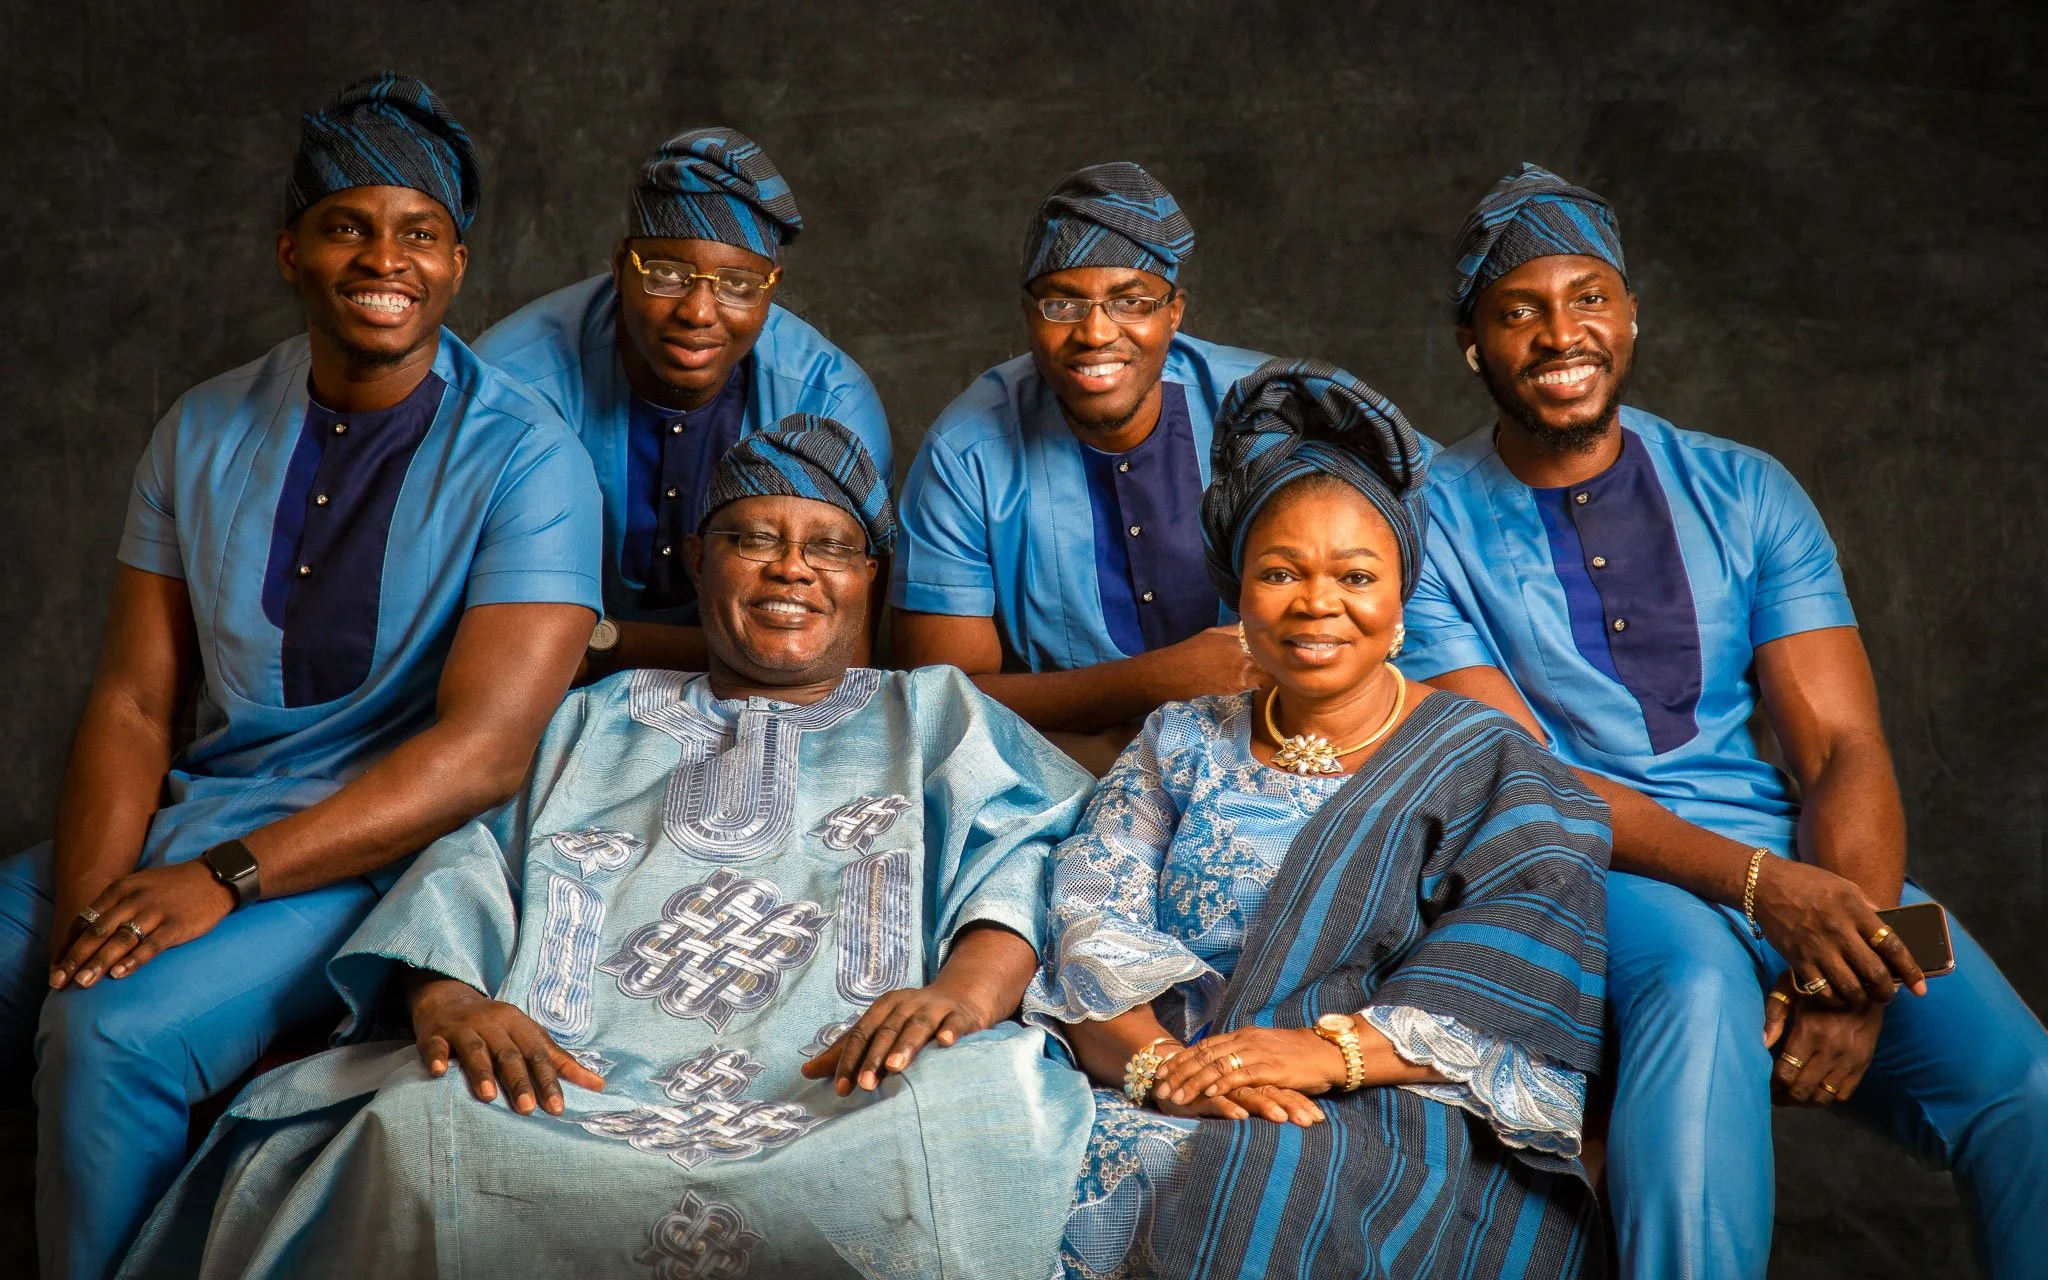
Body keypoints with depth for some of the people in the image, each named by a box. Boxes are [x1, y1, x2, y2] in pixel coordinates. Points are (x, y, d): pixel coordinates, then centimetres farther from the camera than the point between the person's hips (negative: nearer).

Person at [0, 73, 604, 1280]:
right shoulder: (205, 434, 6)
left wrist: (224, 878, -23)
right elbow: (133, 702, 4)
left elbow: (486, 749, -18)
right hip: (190, 814, 6)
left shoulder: (525, 460, -11)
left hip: (382, 849, -6)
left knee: (111, 1031, -26)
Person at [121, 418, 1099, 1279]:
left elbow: (1024, 860, 7)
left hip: (843, 1095, -1)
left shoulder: (935, 717, 26)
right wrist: (448, 1000, -9)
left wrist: (965, 988, -17)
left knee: (979, 1116, -37)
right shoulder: (598, 721, 31)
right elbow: (468, 867, 16)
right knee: (417, 1134, -33)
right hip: (575, 1092, 1)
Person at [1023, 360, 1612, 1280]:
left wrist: (1332, 1051, -20)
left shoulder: (1490, 770, 9)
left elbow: (1513, 996, -5)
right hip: (1173, 1112, 3)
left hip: (1406, 1127, -2)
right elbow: (1088, 934, 5)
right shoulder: (1181, 746, 18)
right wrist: (1166, 1062, -15)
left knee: (1275, 1184, -36)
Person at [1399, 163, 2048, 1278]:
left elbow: (1844, 750, 4)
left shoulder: (1746, 494, 12)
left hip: (1807, 873, 3)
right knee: (1701, 986, -37)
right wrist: (1759, 885, -21)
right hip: (1588, 877, -2)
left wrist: (1851, 961, -17)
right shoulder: (1430, 523, 3)